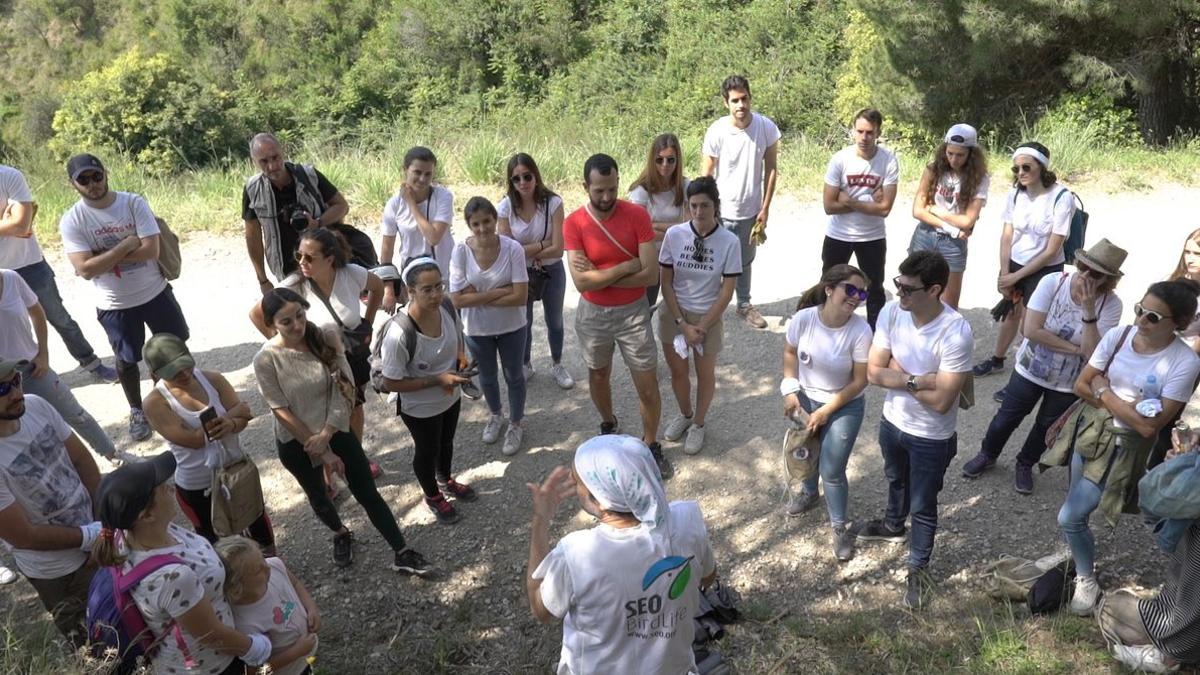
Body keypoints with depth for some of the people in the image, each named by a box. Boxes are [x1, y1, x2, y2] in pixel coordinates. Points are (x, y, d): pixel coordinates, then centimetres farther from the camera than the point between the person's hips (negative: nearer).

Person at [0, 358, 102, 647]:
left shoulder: (36, 405, -14)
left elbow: (81, 459, -3)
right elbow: (24, 535, -23)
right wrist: (93, 536, -15)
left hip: (94, 524, 5)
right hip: (58, 572, -5)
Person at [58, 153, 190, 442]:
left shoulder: (134, 202, -11)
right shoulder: (72, 221, -13)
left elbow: (151, 249, -20)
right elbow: (85, 269, -21)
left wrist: (104, 256, -20)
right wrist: (125, 246, -23)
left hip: (155, 292, 1)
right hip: (115, 305, -1)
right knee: (127, 360, 14)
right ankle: (137, 411, 35)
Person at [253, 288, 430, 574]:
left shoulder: (327, 339, -15)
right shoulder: (266, 359, -21)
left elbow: (344, 388, -13)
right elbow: (282, 411, -18)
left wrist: (327, 434, -21)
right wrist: (322, 452, -15)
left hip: (336, 431, 1)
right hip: (295, 442, 0)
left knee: (367, 494, 5)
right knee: (317, 495, 23)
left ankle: (401, 553, 15)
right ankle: (341, 535, 51)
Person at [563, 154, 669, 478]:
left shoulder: (637, 215, -14)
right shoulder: (574, 223, -14)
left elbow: (651, 274, -21)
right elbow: (581, 282, -22)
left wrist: (599, 275, -21)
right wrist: (627, 266, -22)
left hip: (633, 312, -1)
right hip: (593, 314, 1)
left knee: (648, 387, 4)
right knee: (598, 375, 23)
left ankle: (651, 445, 28)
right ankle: (609, 426, 50)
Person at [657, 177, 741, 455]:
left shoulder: (729, 241, -16)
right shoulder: (674, 234, -13)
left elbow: (726, 292, -11)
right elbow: (666, 283, -7)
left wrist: (702, 327, -13)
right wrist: (682, 324, -12)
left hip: (709, 317, -1)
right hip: (673, 314, 2)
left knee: (705, 374, 15)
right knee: (677, 371, 17)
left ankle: (698, 424, 38)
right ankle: (685, 414, 44)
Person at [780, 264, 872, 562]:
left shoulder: (860, 331, -26)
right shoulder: (803, 318, -21)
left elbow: (859, 381, -17)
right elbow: (790, 353, -1)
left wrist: (825, 411, -16)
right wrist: (790, 390, -10)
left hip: (844, 407, -3)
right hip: (805, 398, 3)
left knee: (832, 471, -2)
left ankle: (840, 527, 23)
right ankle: (809, 492, 56)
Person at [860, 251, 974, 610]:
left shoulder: (956, 334, -32)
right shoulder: (891, 312, -17)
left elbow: (940, 401, -30)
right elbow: (873, 372, -12)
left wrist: (897, 374, -21)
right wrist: (916, 380, -26)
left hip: (931, 438, -5)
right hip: (892, 421, 5)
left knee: (923, 507, 15)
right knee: (896, 481, 33)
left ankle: (918, 568, 39)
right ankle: (894, 525, 61)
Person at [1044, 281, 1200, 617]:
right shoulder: (1118, 335, -9)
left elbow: (1149, 426, -22)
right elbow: (1081, 385, -3)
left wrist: (1103, 391, -15)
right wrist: (1125, 406, -14)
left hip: (1123, 448, -4)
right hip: (1089, 431, 5)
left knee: (1070, 517, -5)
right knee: (1078, 510, 18)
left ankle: (1086, 579, 20)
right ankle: (1081, 553, 45)